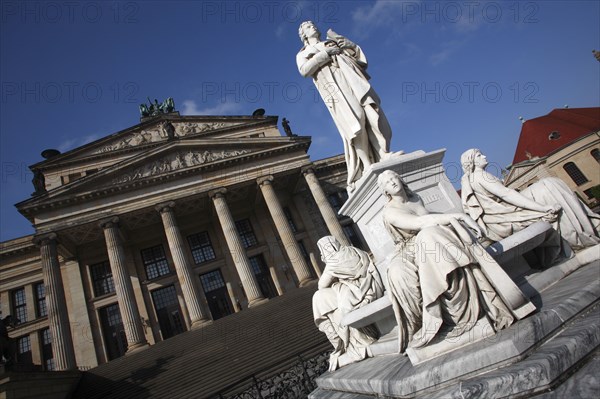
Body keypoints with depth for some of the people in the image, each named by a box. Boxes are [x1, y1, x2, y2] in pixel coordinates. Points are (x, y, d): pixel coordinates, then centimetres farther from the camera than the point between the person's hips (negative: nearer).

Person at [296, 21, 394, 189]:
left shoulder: (333, 42, 36)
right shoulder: (303, 53, 26)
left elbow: (359, 55, 27)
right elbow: (304, 70, 1)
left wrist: (350, 46, 9)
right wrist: (325, 53, -1)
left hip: (349, 75, 4)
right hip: (332, 83, -4)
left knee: (372, 113, -17)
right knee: (355, 120, -23)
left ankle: (385, 157, -24)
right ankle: (367, 166, -27)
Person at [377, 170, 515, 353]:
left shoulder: (416, 198, 11)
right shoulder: (389, 211, -9)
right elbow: (418, 223, -23)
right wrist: (459, 216, -26)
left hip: (430, 243, 4)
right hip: (409, 253, -4)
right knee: (397, 273, -38)